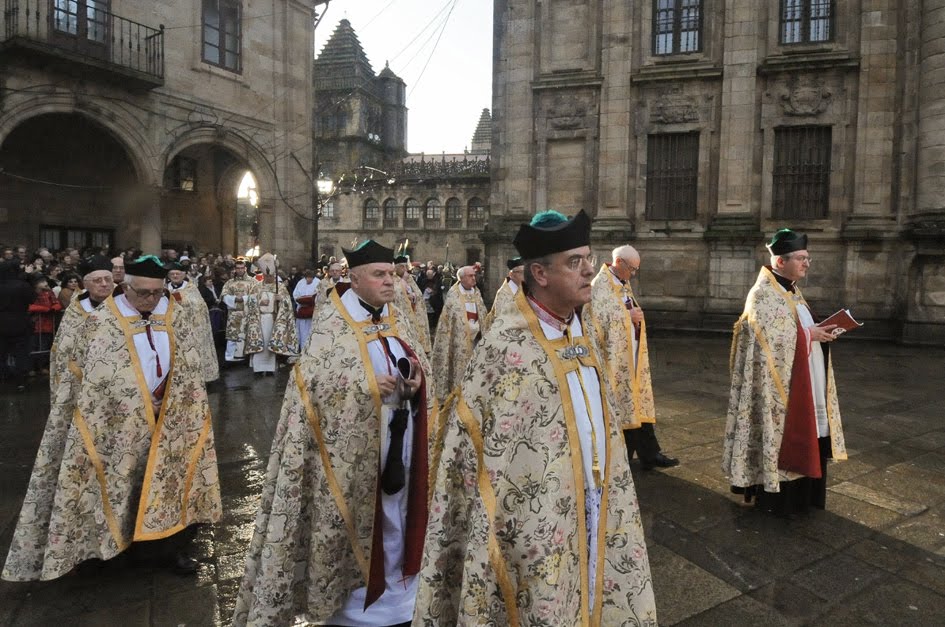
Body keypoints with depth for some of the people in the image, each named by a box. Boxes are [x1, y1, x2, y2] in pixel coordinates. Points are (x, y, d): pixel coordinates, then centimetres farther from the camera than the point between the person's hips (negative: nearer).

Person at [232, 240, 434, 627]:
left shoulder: (398, 321, 9)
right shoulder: (332, 323, -9)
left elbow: (421, 367, 13)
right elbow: (312, 382, -13)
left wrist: (416, 381, -10)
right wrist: (367, 385, -23)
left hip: (399, 443, 6)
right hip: (354, 449, -5)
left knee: (396, 521, 14)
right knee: (355, 522, 6)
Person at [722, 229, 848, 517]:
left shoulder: (792, 291, 14)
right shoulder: (763, 294, -16)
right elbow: (771, 338, -23)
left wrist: (818, 331, 1)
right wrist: (811, 334, -16)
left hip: (801, 381, 9)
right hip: (778, 383, -9)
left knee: (800, 437, 14)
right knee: (780, 434, -1)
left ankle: (798, 494, 27)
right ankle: (773, 496, 11)